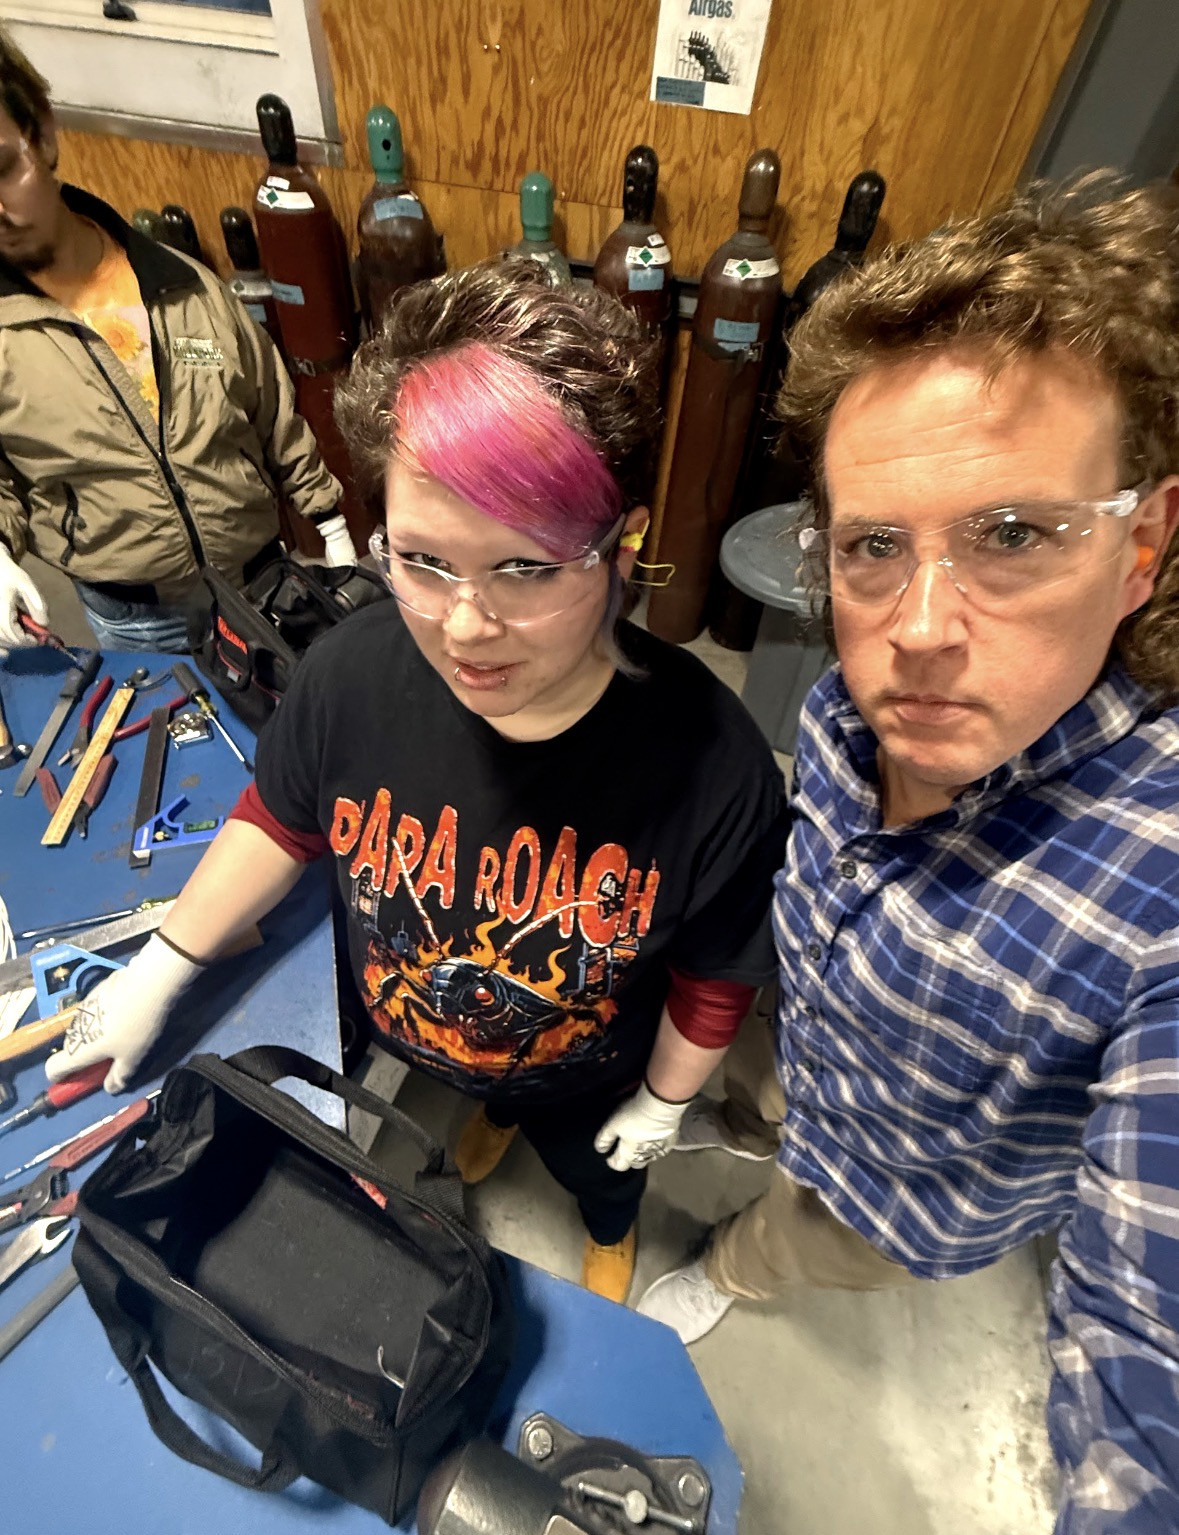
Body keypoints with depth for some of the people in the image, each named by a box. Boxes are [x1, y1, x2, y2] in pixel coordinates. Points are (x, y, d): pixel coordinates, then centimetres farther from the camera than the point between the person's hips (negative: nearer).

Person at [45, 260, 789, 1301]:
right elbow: (283, 818, -10)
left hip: (590, 1072, -1)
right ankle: (499, 1115, 80)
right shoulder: (354, 670, -32)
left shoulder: (713, 768, -39)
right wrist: (158, 973, -3)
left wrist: (663, 1102, -4)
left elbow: (716, 977, -20)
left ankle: (611, 1231, 75)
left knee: (596, 1168, 35)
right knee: (499, 1090, 40)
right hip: (411, 1039, 2)